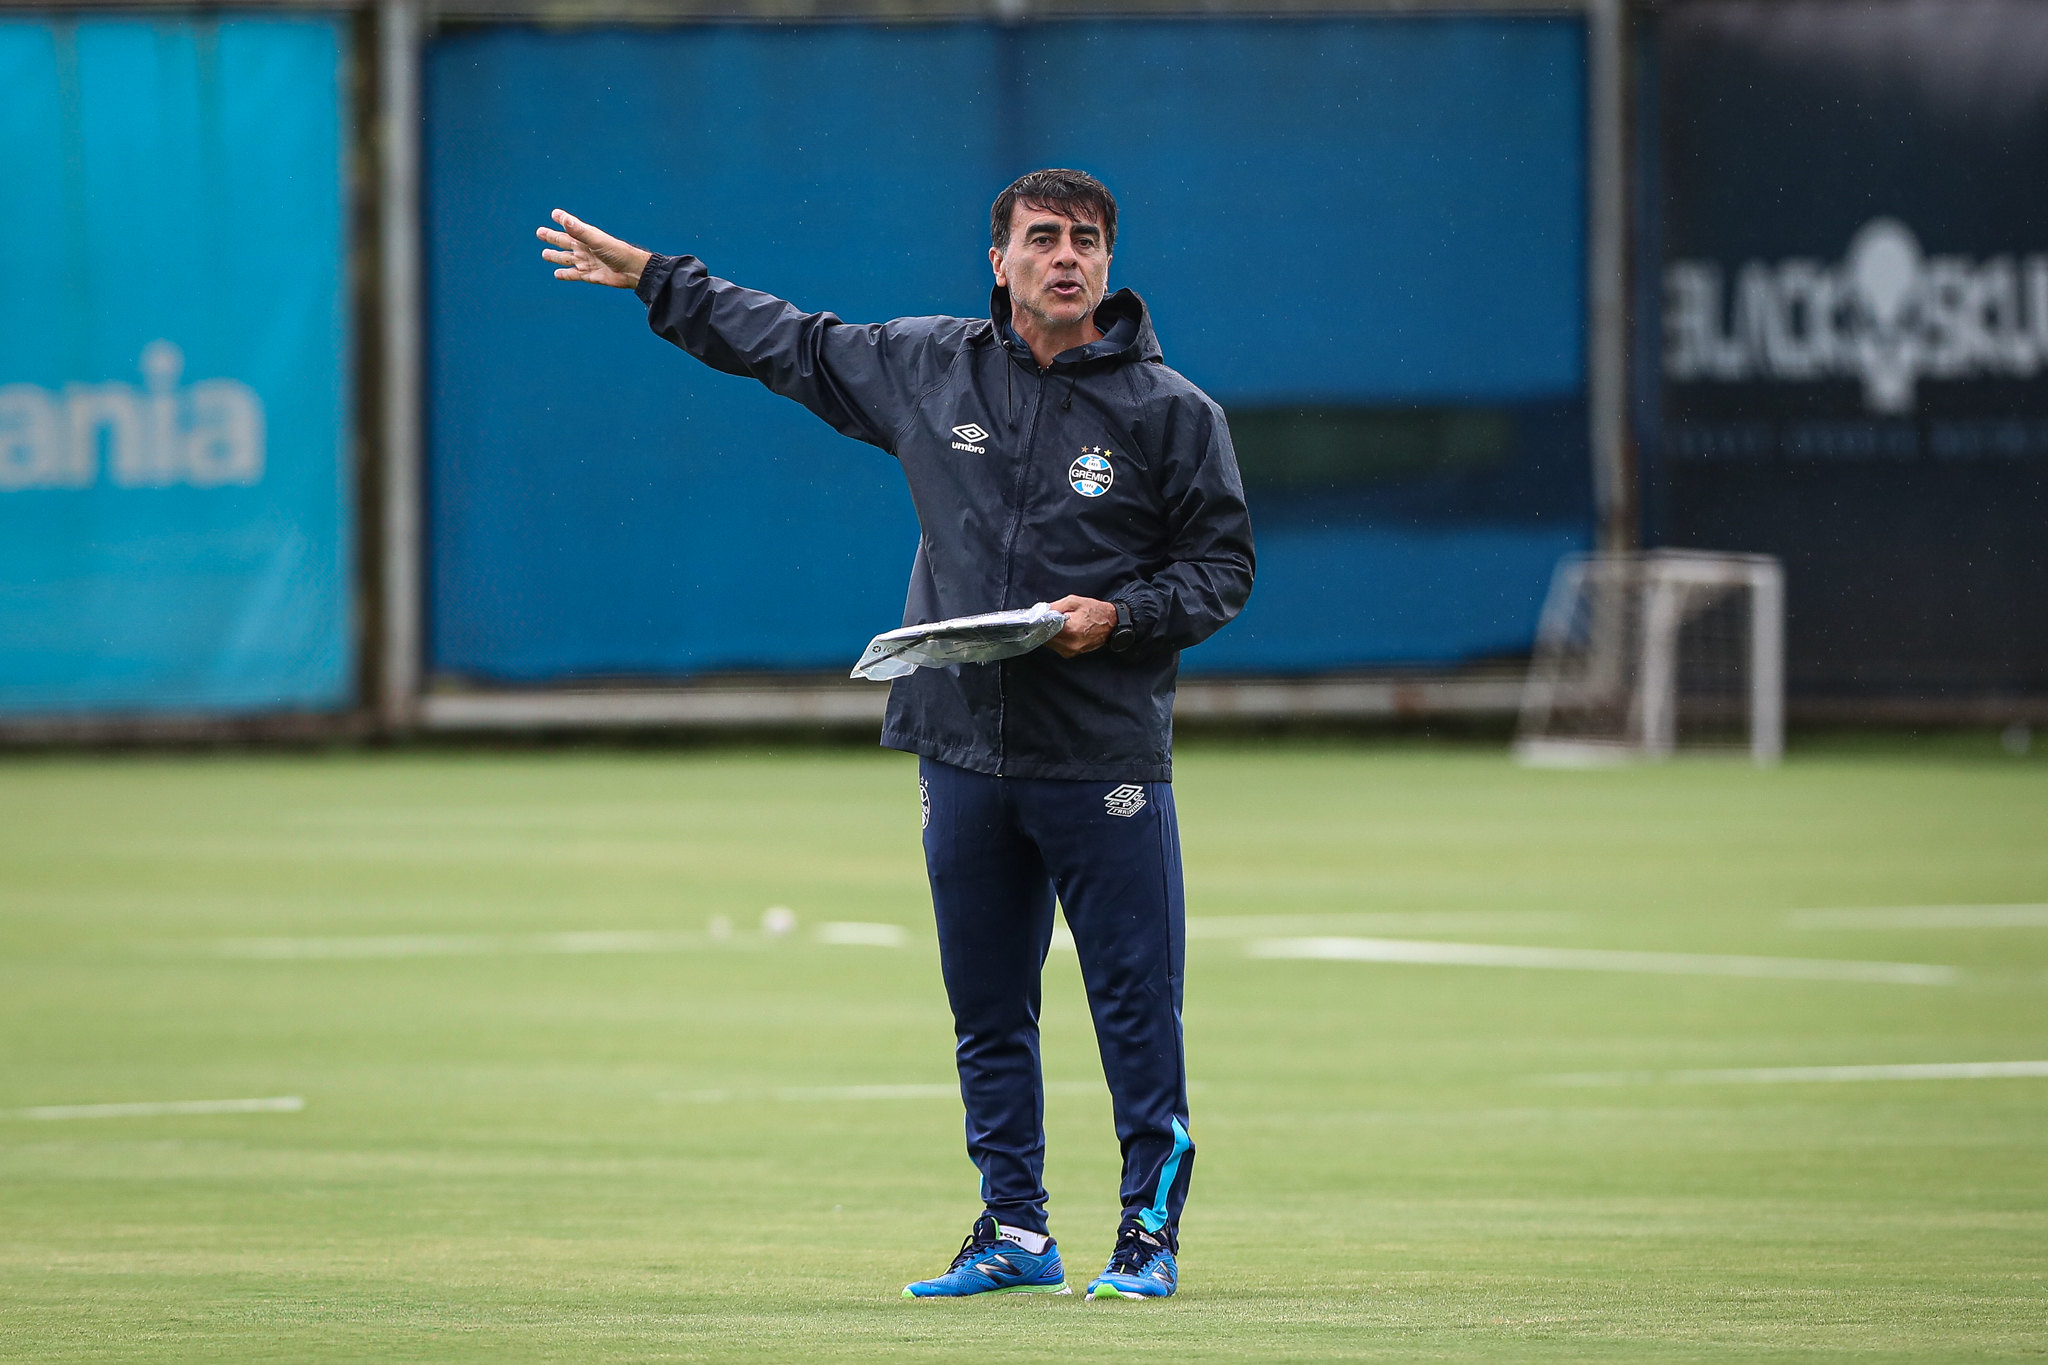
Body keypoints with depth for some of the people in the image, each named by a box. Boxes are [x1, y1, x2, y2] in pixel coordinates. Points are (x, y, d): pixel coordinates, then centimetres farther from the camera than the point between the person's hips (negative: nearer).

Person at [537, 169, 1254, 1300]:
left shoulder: (1170, 410, -1)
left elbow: (1222, 568, 3)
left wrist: (1119, 615, -14)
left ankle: (1151, 1228, 5)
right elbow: (791, 345, 21)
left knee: (1136, 1004, -4)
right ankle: (1014, 1234, 16)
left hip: (1106, 761, -4)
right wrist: (653, 280, 24)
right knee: (986, 1009, 8)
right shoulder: (927, 368, 8)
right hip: (963, 750, 4)